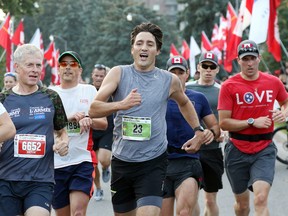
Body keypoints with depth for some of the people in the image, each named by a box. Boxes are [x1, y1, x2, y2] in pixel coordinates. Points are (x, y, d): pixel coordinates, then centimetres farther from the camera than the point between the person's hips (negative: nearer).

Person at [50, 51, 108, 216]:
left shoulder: (90, 91, 8)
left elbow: (104, 124, 6)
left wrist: (89, 120, -16)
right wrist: (68, 118, -18)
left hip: (82, 160, -2)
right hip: (55, 163, 2)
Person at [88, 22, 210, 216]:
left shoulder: (170, 80, 1)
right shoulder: (119, 73, -3)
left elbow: (184, 103, 25)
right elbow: (93, 109, -14)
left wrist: (198, 132, 19)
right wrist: (121, 105, -30)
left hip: (153, 162, -1)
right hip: (121, 161, 2)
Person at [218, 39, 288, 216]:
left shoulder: (273, 82, 3)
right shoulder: (229, 86, -5)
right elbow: (224, 123, -8)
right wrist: (252, 122, -16)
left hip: (264, 150, 0)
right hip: (237, 150, 0)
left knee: (261, 198, -19)